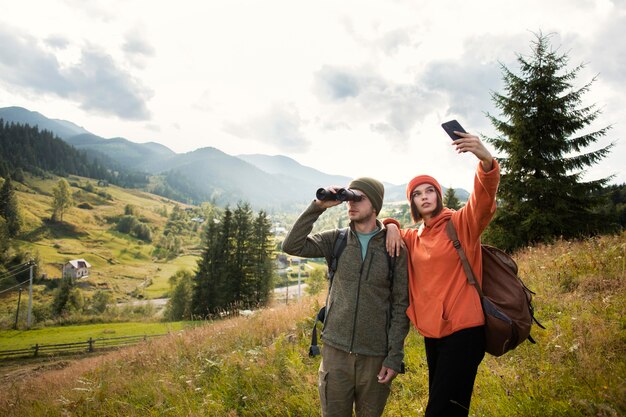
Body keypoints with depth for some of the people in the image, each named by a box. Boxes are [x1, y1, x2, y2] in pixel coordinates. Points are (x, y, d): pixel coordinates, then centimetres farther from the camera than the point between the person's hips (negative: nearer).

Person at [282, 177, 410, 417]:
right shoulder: (336, 240, 3)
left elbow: (401, 306, -3)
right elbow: (291, 246, -10)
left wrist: (395, 357, -6)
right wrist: (318, 206, -15)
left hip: (376, 356, -1)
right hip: (335, 350, 1)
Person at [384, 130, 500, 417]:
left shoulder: (462, 223, -6)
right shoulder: (413, 237, 10)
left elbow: (484, 197, -25)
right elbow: (381, 231, 26)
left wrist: (486, 160, -44)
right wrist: (391, 227, 2)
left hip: (463, 331, -7)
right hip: (431, 333, 7)